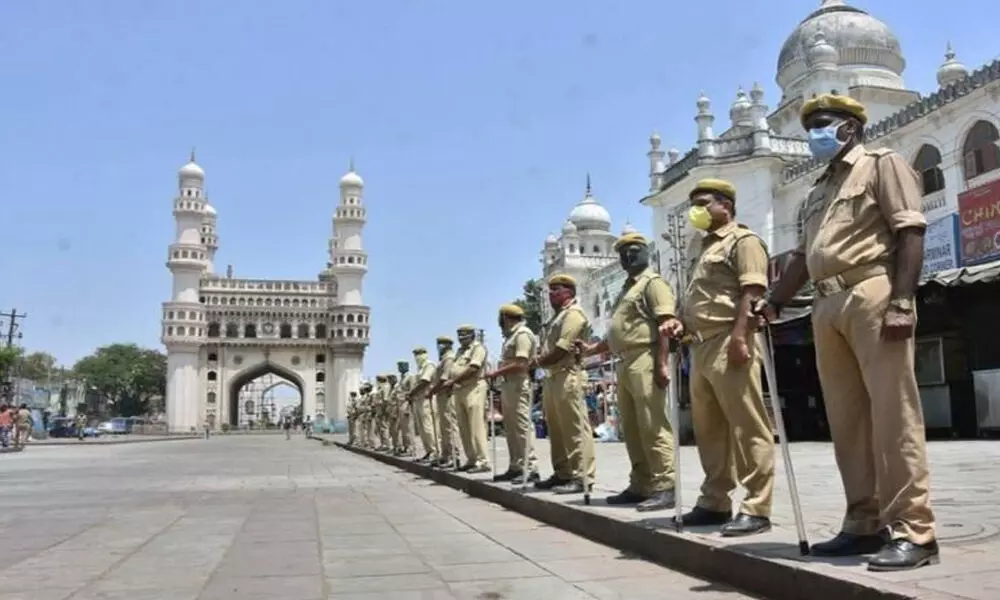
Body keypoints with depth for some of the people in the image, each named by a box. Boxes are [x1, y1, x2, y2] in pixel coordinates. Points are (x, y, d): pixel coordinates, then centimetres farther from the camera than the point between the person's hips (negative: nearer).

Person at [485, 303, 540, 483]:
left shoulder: (522, 334, -9)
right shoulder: (511, 336, 21)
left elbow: (520, 364, -18)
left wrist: (496, 373, -14)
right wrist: (502, 394, 18)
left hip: (519, 386, -10)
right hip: (508, 385, 10)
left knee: (523, 428, -10)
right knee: (511, 430, 11)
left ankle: (531, 469, -9)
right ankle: (515, 468, 17)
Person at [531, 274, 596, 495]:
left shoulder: (573, 314, -7)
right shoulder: (559, 316, 24)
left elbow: (562, 349, -16)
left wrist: (537, 362, -5)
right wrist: (539, 362, 0)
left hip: (568, 376, -10)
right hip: (553, 377, 10)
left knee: (575, 428, -9)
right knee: (556, 430, 12)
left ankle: (582, 477, -9)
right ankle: (562, 474, 19)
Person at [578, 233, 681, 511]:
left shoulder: (653, 282, -2)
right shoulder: (627, 288, 25)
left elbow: (665, 324, -13)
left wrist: (662, 364, -22)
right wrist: (592, 349, 19)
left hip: (645, 361, -10)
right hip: (625, 363, 10)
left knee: (653, 426, -11)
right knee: (631, 429, 10)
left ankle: (665, 487, -10)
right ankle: (640, 486, 17)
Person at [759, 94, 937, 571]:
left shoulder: (882, 163, 6)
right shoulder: (817, 192, 27)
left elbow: (910, 232, -6)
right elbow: (804, 255, 29)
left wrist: (901, 302, -17)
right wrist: (773, 302, 20)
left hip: (872, 295, -7)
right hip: (827, 306, 7)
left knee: (892, 414, -9)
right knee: (846, 419, 6)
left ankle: (913, 531, -5)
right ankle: (865, 523, 13)